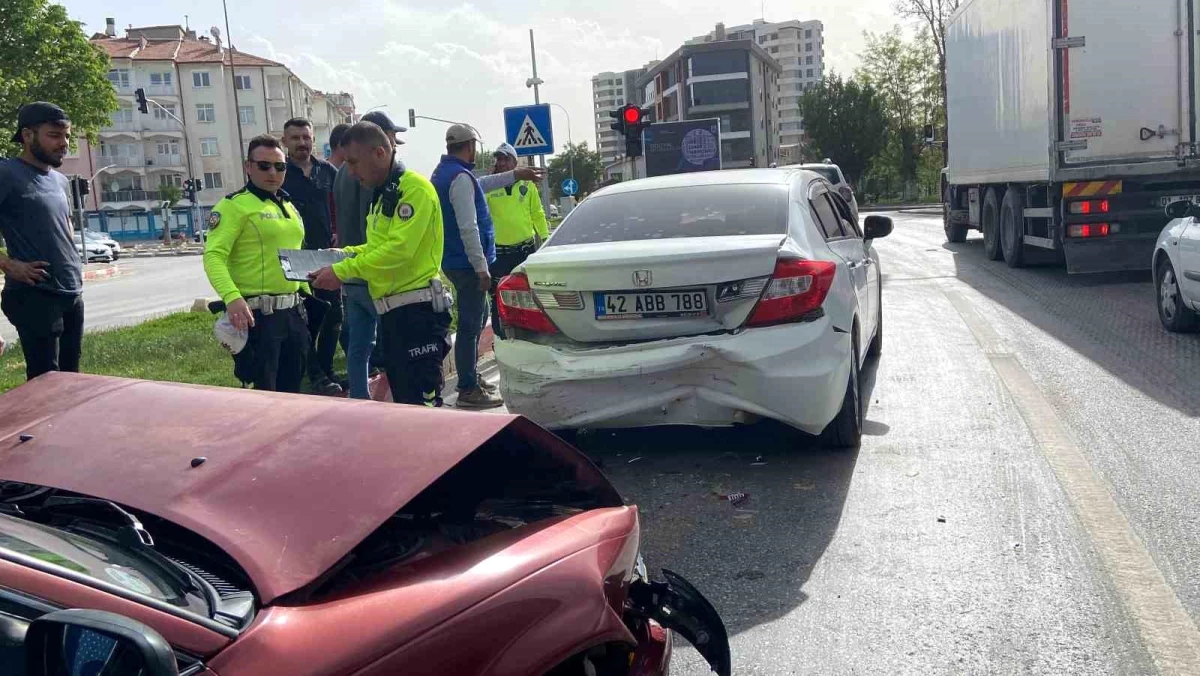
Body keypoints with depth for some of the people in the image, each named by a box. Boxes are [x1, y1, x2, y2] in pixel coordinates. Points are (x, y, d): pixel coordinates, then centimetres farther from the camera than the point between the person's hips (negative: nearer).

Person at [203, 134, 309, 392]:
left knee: (291, 389, 15)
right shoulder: (234, 205, -9)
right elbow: (214, 256, -19)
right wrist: (232, 298, -33)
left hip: (293, 312, 7)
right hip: (257, 314, -7)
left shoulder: (290, 207, 16)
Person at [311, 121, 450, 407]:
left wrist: (342, 271, -18)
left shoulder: (414, 188, -13)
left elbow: (398, 249, -22)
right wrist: (346, 253, 10)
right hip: (392, 311, 10)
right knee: (403, 399, 15)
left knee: (423, 402, -8)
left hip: (418, 310, -10)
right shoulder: (383, 194, 17)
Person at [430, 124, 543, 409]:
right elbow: (468, 228, -24)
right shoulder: (460, 177, -18)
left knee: (478, 317, 21)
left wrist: (515, 175, 37)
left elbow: (479, 185, 31)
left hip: (455, 261, 10)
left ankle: (471, 376, 30)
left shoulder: (443, 173, 14)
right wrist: (481, 268, -23)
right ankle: (468, 391, 1)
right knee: (470, 325, -4)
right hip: (467, 264, -10)